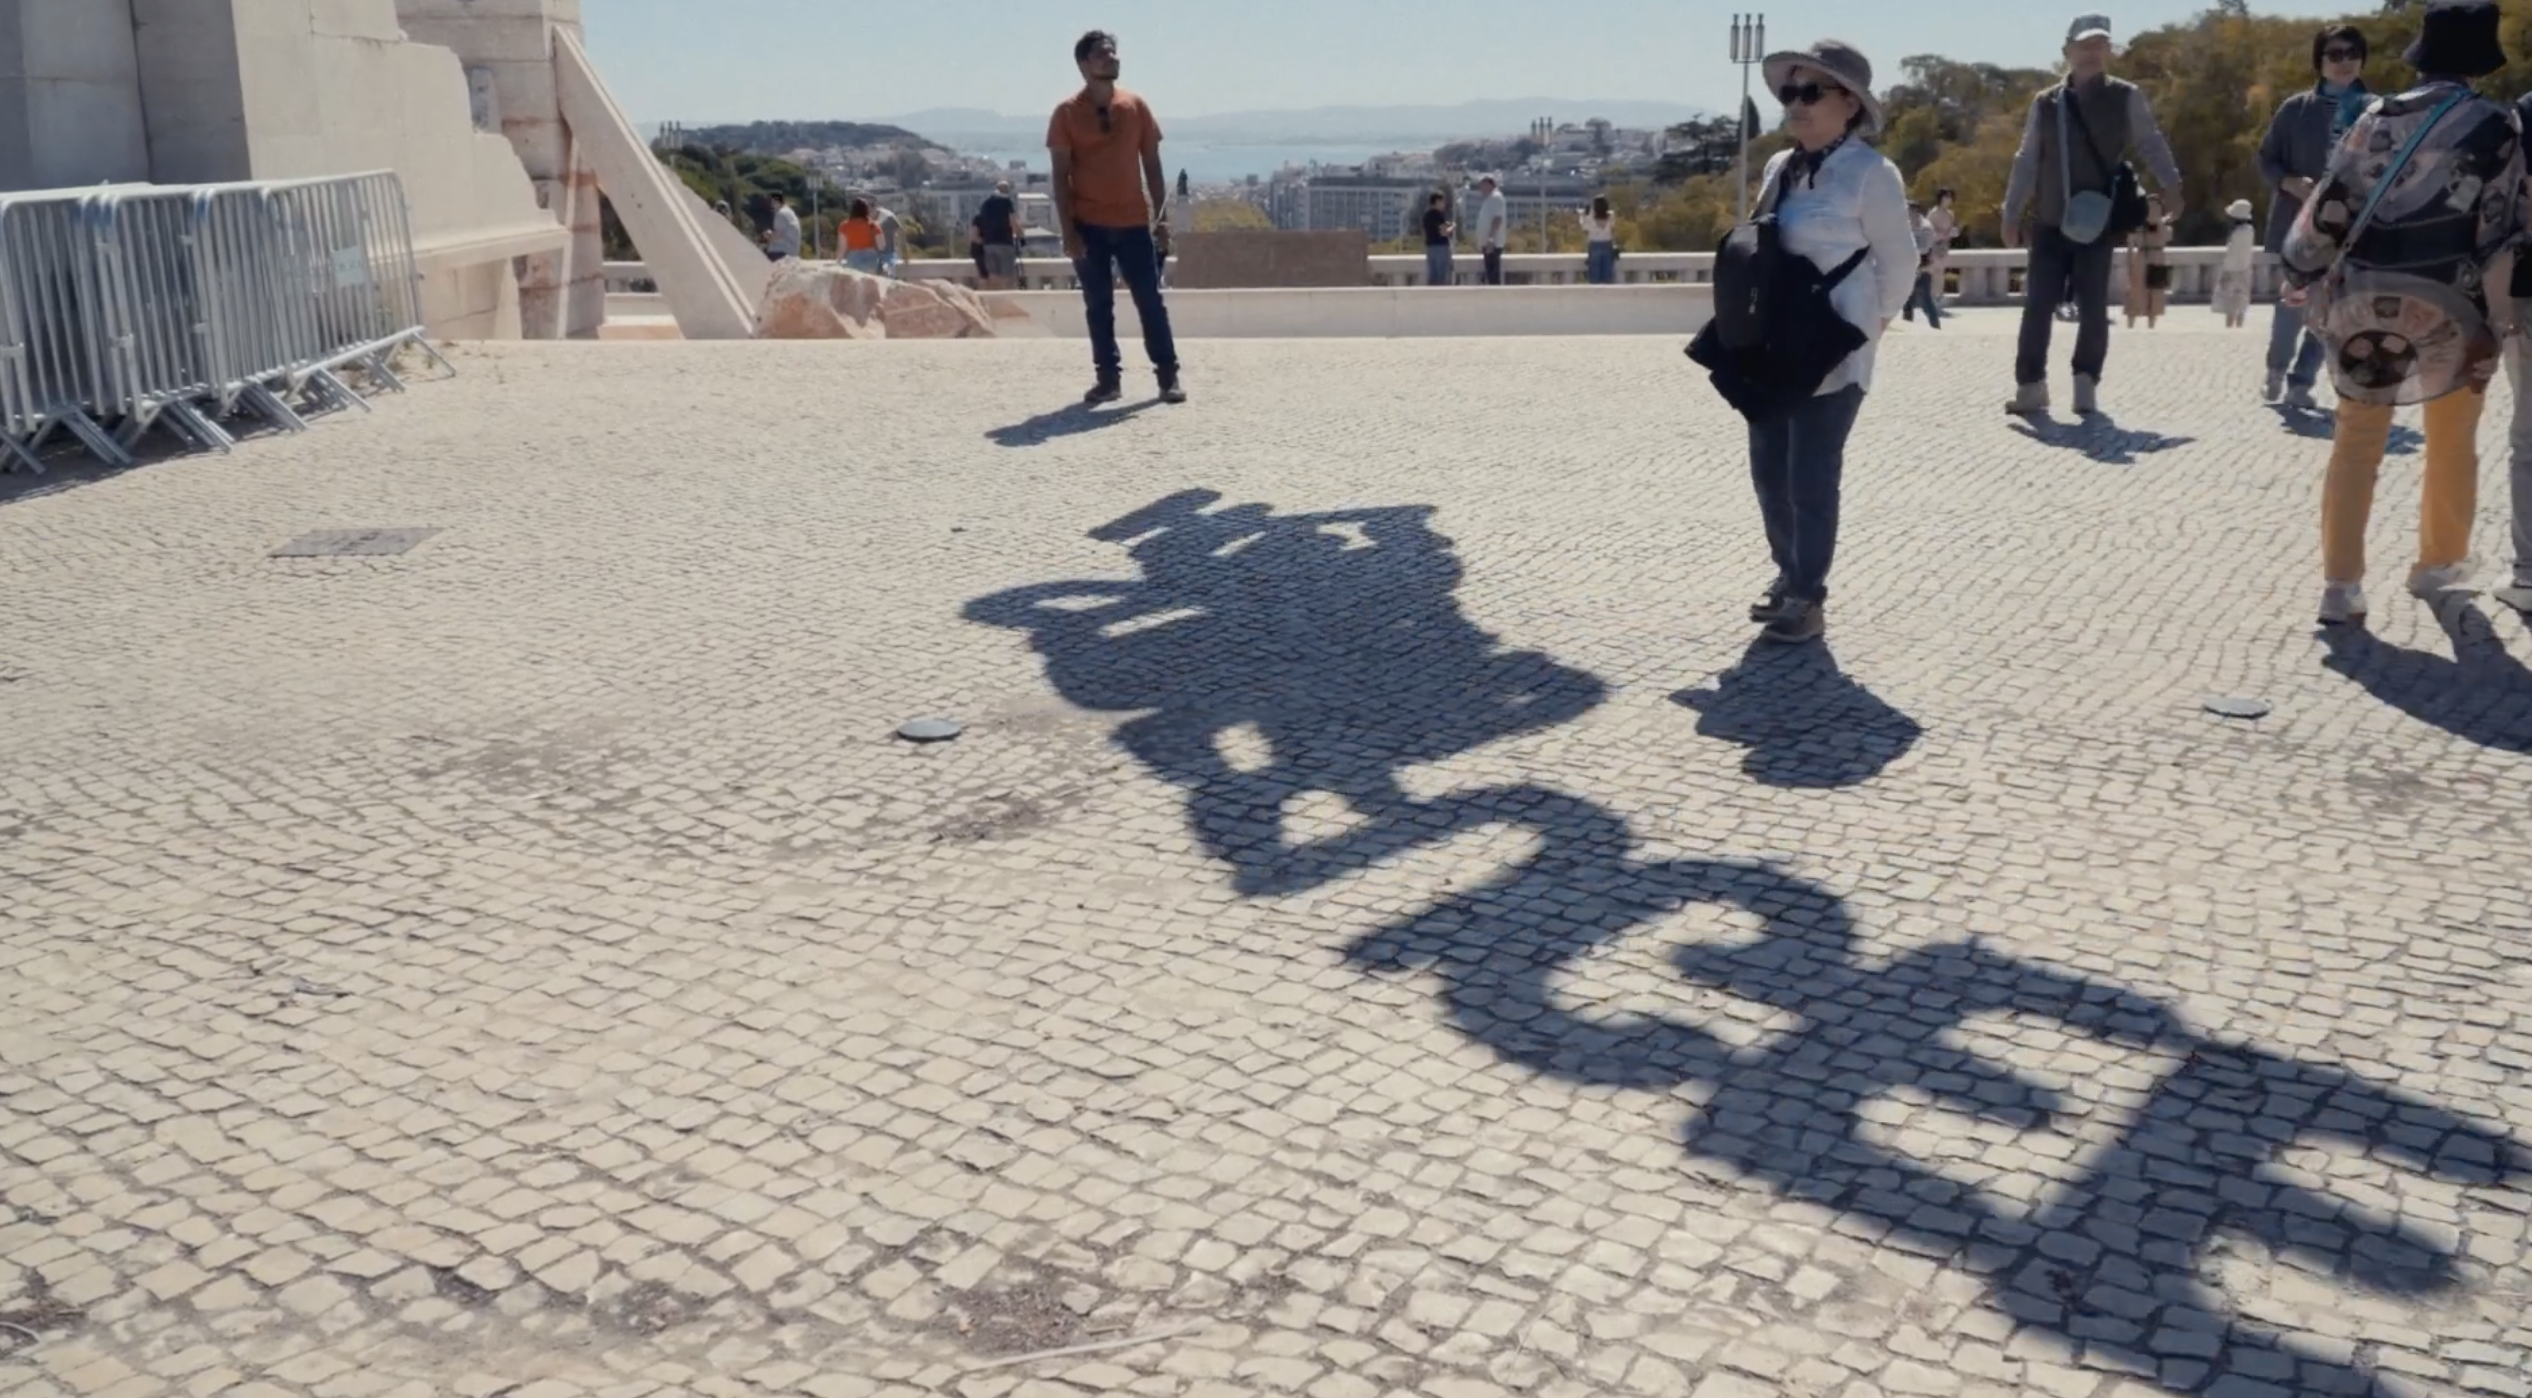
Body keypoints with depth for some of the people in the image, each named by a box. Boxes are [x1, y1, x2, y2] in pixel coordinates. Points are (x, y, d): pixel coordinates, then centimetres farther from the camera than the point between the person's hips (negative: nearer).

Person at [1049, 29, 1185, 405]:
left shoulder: (1136, 106, 4)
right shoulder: (1067, 113, -2)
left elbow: (1152, 165, 8)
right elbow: (1061, 175, -2)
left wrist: (1161, 215, 1)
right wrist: (1068, 230, -9)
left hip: (1134, 222, 1)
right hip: (1089, 225, -1)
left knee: (1150, 300, 1)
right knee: (1098, 304, 4)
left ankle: (1169, 377, 6)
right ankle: (1109, 379, 10)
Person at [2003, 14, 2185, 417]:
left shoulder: (2126, 98, 3)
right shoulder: (2045, 103, 7)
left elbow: (2150, 142, 5)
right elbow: (2027, 161, 8)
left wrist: (2170, 184, -5)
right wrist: (2012, 213, 5)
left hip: (2098, 223, -1)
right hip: (2050, 222, 1)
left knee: (2093, 307, -1)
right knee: (2038, 304, -2)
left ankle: (2086, 385, 9)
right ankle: (2031, 385, 5)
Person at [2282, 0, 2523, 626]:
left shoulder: (2380, 116, 4)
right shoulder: (2496, 127, -3)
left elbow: (2332, 203, 5)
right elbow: (2498, 231, -5)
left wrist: (2301, 272, 16)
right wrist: (2490, 324, 0)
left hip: (2364, 297, 2)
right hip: (2444, 303, -2)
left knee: (2357, 442, 7)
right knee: (2452, 444, 18)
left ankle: (2340, 584, 1)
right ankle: (2438, 565, 30)